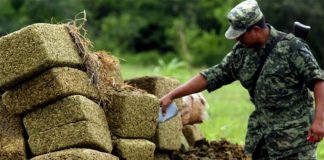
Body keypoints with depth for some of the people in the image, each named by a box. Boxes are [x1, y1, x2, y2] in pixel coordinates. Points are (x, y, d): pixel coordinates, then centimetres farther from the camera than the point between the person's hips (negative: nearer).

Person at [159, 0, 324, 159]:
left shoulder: (291, 47, -12)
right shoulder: (241, 53, 6)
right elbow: (212, 76, 9)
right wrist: (172, 95, 7)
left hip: (295, 134, -7)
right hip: (263, 134, 7)